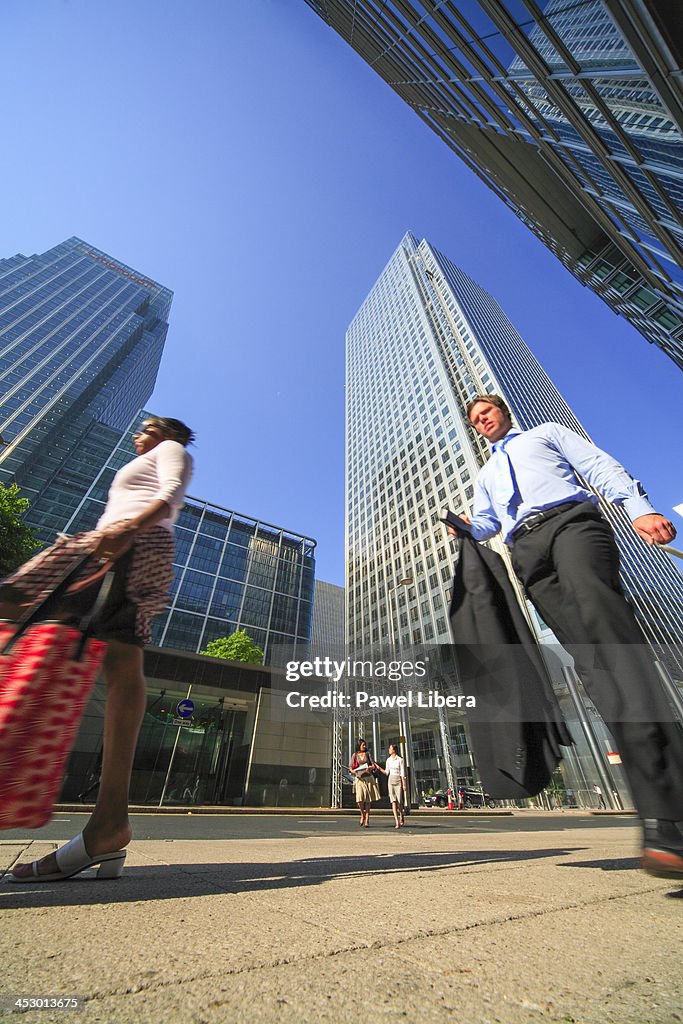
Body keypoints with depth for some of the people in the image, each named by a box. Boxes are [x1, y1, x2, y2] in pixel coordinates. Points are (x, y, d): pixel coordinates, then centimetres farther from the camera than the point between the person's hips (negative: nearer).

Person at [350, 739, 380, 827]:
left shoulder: (368, 754, 7)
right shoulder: (355, 755, 5)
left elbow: (373, 765, 3)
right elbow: (351, 767, 3)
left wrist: (370, 767, -18)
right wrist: (353, 771, -17)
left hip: (368, 778, 1)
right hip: (359, 778, -1)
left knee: (367, 800, 0)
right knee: (359, 799, -10)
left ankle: (367, 820, 10)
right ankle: (362, 815, 17)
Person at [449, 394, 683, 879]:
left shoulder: (547, 432, 27)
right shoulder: (487, 476, 37)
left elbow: (601, 465, 12)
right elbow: (484, 523, 26)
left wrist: (639, 507, -6)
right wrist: (465, 527, 2)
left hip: (571, 521, -3)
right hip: (527, 550, 3)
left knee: (598, 610, -32)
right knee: (591, 655, -13)